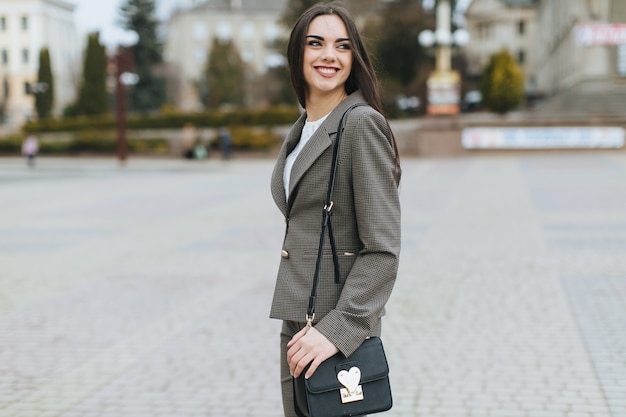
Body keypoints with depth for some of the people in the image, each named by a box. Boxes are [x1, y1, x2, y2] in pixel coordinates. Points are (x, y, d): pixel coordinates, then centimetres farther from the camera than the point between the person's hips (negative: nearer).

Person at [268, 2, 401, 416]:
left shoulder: (361, 124, -14)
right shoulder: (300, 130, 12)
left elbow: (383, 249, -18)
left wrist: (337, 329, -22)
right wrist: (297, 330, 17)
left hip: (339, 323, -8)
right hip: (297, 322, 8)